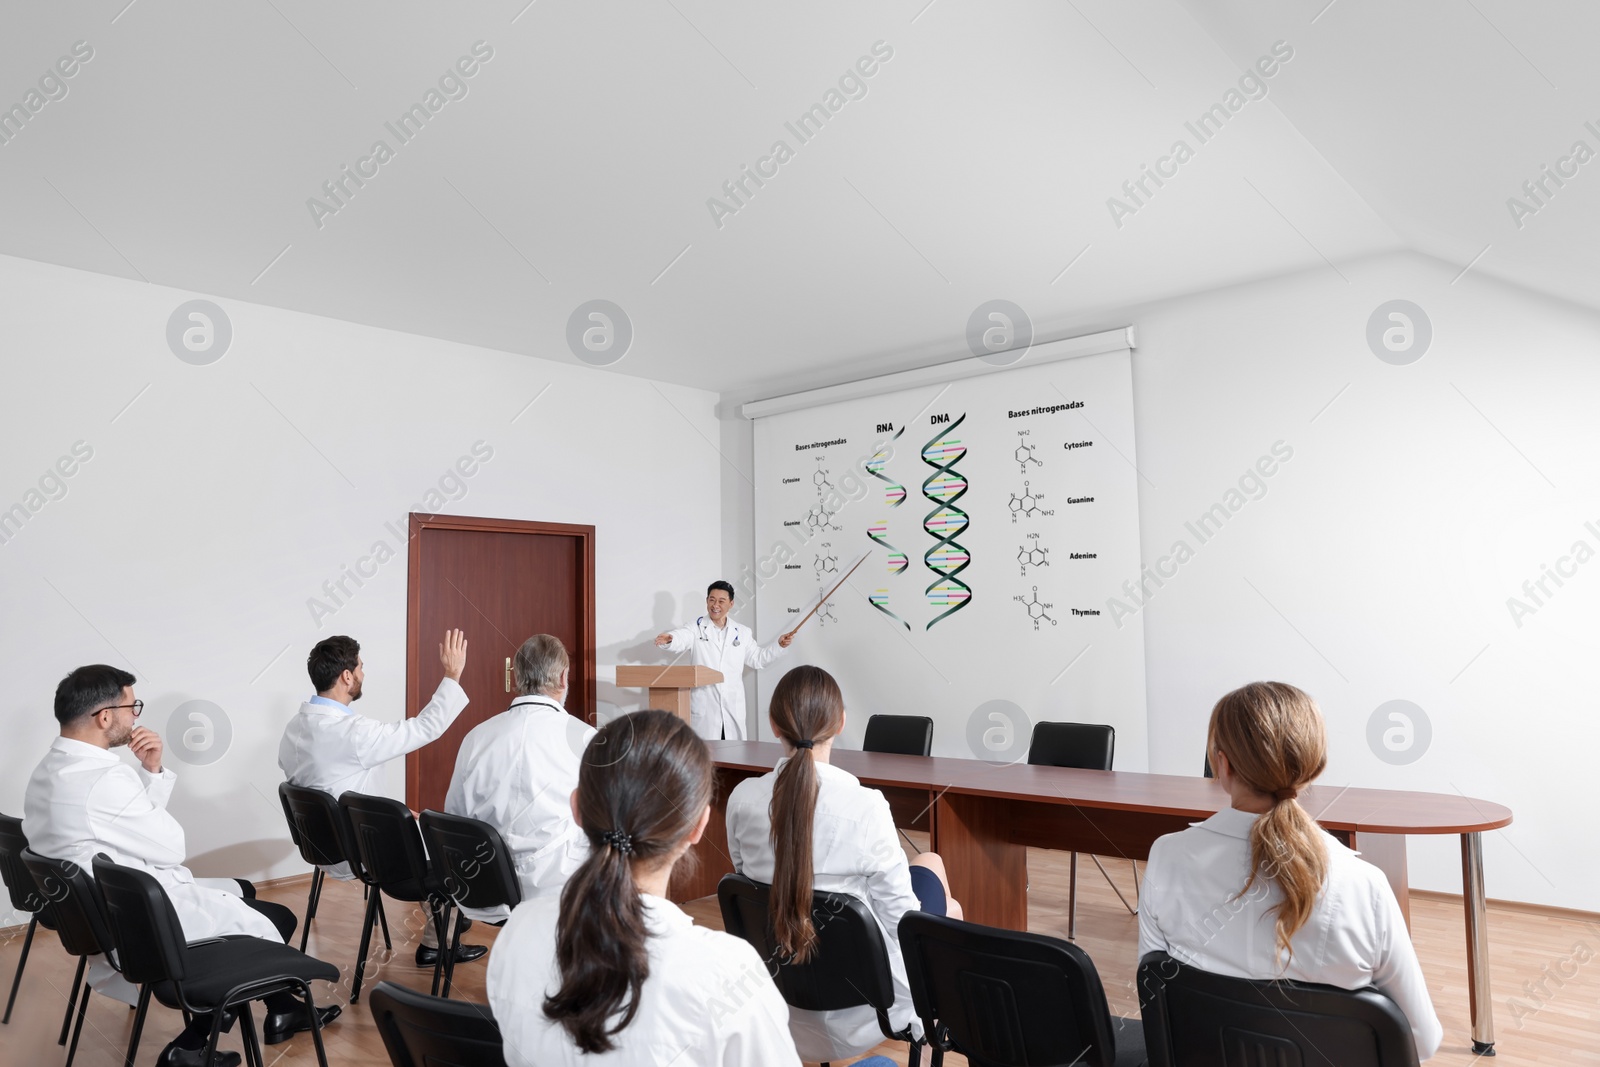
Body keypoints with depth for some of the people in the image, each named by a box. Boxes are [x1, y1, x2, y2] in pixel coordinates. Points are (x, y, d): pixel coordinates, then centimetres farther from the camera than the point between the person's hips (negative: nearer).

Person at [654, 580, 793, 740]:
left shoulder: (742, 632, 11)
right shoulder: (696, 629, 0)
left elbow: (756, 659, 18)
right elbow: (681, 638, -20)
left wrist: (779, 646, 7)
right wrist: (668, 639, -43)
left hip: (733, 708, 3)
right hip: (703, 708, -3)